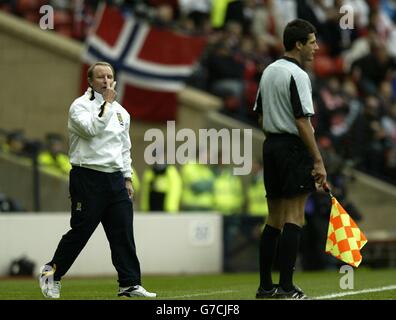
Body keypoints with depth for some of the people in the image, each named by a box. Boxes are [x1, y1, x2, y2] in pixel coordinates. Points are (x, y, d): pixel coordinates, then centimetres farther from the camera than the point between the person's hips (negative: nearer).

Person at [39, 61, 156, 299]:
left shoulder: (121, 111, 16)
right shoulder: (80, 106, -4)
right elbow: (92, 129, -23)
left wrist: (127, 178, 16)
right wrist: (107, 103, -16)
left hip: (115, 178, 6)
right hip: (88, 178, -6)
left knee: (124, 233, 0)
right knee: (80, 231, -4)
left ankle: (130, 284, 3)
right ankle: (52, 273, 12)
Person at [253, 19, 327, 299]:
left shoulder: (268, 72, 13)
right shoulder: (297, 75, -13)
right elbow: (302, 121, -18)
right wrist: (318, 161, -16)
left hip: (271, 147, 9)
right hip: (294, 147, -9)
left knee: (274, 220, 11)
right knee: (294, 220, -7)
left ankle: (265, 286, 11)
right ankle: (286, 287, -11)